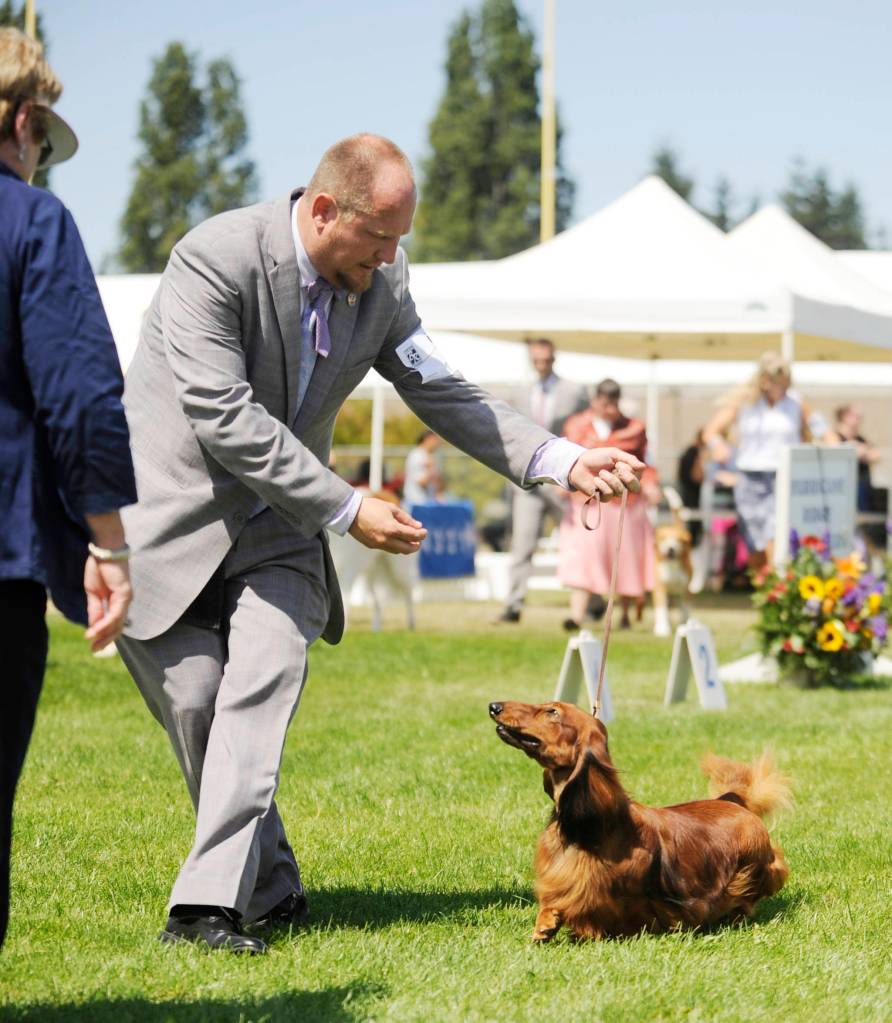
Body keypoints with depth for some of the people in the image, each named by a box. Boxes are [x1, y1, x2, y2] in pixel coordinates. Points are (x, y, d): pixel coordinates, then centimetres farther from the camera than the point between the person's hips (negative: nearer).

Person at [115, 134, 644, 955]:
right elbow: (225, 417, -26)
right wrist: (345, 509, -25)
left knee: (263, 679, -16)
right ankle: (272, 894, 15)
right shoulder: (216, 259, -23)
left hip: (276, 519, 4)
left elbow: (441, 393, 3)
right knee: (195, 702, -2)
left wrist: (562, 460, -9)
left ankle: (210, 905, -21)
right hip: (172, 510, -4)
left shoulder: (382, 283, -3)